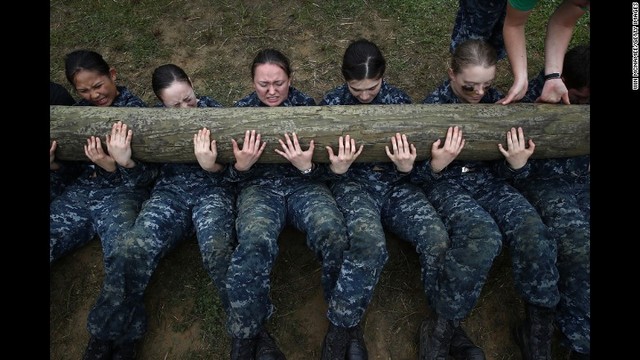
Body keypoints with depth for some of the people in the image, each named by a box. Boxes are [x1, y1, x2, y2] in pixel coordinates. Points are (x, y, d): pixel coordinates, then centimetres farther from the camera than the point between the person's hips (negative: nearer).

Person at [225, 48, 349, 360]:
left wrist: (306, 166, -17)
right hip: (259, 187, 0)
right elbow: (233, 176, 11)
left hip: (304, 185, 1)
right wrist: (241, 166, -14)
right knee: (254, 246, -35)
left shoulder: (306, 105, 8)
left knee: (335, 237, -32)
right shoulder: (241, 110, 10)